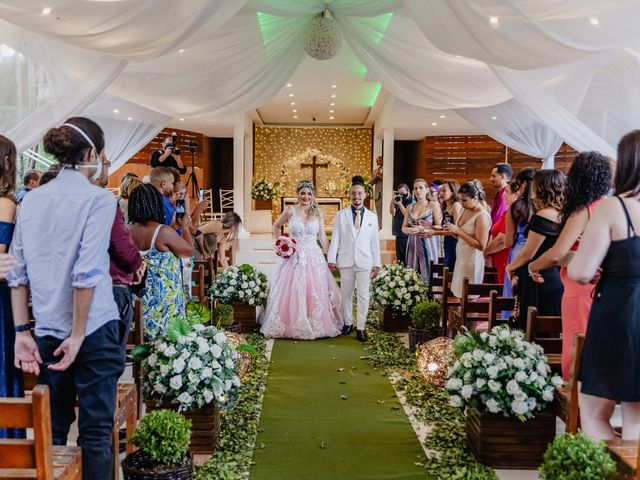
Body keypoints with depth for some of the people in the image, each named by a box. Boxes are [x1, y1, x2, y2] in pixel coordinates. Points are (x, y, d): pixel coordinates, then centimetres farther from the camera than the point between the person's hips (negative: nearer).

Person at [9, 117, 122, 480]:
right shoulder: (98, 199, -10)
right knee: (96, 429, 5)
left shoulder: (31, 201, 7)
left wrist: (22, 332, 7)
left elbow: (18, 273, 5)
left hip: (47, 332, 5)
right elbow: (87, 273, -17)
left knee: (52, 427, 15)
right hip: (93, 328, -5)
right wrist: (78, 335, -12)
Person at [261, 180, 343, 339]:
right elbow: (276, 227, 14)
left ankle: (317, 325, 19)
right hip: (294, 258, -1)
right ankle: (292, 325, 16)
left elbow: (322, 237, 8)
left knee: (315, 293, 4)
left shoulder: (318, 214, 4)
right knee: (292, 292, 2)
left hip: (314, 257, 1)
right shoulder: (290, 212, -1)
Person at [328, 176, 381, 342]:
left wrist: (376, 264, 4)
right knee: (346, 294, 10)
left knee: (363, 295, 0)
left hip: (364, 262, 0)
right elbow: (335, 238, 1)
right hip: (346, 261, 0)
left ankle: (360, 328, 9)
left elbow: (375, 242, 6)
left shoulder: (372, 217, 6)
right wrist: (331, 259, -5)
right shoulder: (340, 215, 3)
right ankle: (347, 323, 25)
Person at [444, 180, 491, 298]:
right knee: (458, 294, 11)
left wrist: (459, 231, -21)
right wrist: (452, 231, -4)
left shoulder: (482, 216, -16)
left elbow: (481, 245, -22)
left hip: (472, 261, -8)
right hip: (461, 258, 8)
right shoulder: (466, 211, 9)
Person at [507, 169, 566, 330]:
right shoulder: (561, 216, 8)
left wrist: (510, 267, 4)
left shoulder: (542, 216, -16)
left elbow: (528, 254, -13)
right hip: (555, 280, 8)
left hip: (538, 282, -8)